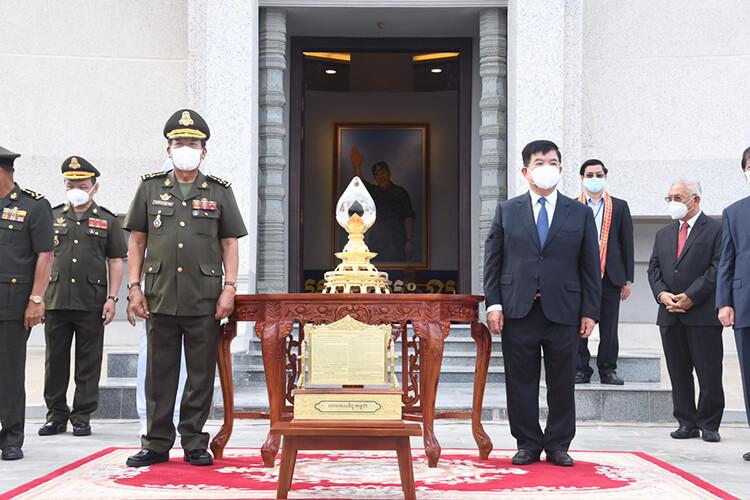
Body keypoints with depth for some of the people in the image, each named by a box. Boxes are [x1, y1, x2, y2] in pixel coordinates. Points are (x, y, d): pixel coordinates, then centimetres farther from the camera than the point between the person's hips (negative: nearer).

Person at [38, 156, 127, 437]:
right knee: (55, 361, 6)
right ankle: (56, 415, 16)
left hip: (92, 303, -2)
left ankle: (82, 417, 11)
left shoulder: (108, 221, 7)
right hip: (56, 300, 2)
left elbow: (116, 262, 5)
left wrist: (112, 298, -3)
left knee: (88, 363, 3)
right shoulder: (52, 217, 12)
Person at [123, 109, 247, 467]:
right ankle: (157, 443, 14)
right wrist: (134, 287, 2)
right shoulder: (150, 187, 10)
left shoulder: (219, 192, 8)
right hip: (160, 298, 1)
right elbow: (137, 240, 10)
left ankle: (194, 444, 13)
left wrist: (229, 288, -3)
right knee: (160, 374, 6)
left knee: (201, 375, 3)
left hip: (205, 301, -1)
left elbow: (230, 244, 7)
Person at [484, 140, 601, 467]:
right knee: (521, 382, 4)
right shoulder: (506, 211, 9)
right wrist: (493, 304, -4)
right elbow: (492, 260, 6)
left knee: (562, 383, 6)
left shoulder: (580, 213, 8)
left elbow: (590, 266, 7)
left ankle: (558, 445, 17)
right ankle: (528, 444, 15)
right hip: (518, 309, 0)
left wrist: (590, 311, 0)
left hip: (563, 311, 0)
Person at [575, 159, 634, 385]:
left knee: (609, 328, 4)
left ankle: (608, 370, 12)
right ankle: (581, 370, 9)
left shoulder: (620, 207, 11)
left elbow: (627, 245, 9)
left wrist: (628, 280, 4)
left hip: (610, 276, 1)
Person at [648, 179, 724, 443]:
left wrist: (692, 297, -14)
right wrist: (662, 294, -6)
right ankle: (687, 423, 14)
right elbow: (654, 268, 12)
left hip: (703, 314, -5)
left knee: (709, 374, -1)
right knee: (679, 374, 7)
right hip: (670, 316, 5)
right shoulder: (663, 234, 18)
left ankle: (709, 425, 9)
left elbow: (718, 267, -9)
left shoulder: (716, 230, -1)